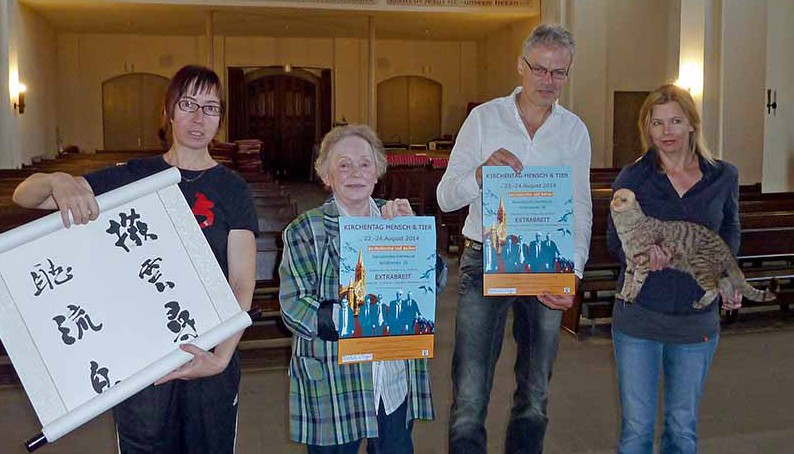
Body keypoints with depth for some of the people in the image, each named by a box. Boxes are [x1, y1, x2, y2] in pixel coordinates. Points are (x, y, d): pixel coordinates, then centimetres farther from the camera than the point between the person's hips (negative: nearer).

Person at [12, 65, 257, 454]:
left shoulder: (232, 190, -2)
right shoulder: (133, 176, 0)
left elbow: (242, 282, -9)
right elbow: (24, 196, -2)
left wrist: (222, 356, -24)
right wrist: (58, 182, -26)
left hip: (210, 353, 0)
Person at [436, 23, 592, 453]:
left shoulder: (574, 131, 5)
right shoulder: (484, 118, -1)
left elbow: (580, 209, 2)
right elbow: (446, 197, -3)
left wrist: (572, 272, -13)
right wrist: (482, 172, -23)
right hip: (484, 261, -2)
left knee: (535, 394, 15)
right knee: (469, 397, -5)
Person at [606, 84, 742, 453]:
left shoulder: (724, 177, 1)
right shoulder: (632, 178, -5)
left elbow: (730, 233, 15)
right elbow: (614, 239, -1)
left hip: (697, 322, 2)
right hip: (638, 318, -2)